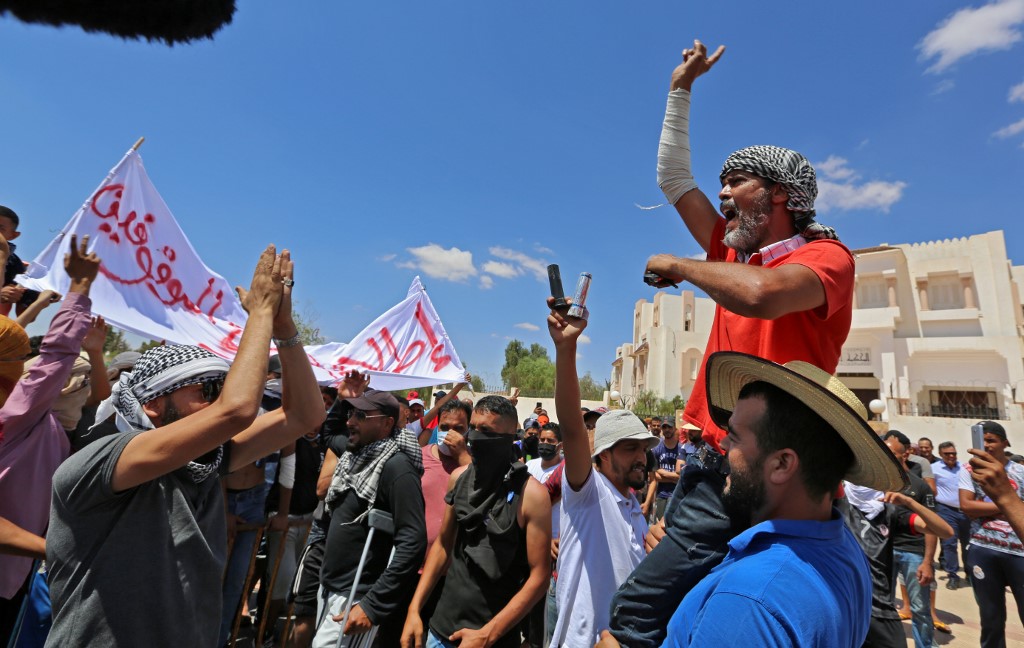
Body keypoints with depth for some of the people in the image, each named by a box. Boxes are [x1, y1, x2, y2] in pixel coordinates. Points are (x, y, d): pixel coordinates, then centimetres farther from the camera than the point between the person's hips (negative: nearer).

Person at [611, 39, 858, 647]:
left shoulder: (826, 255, -5)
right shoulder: (737, 254, 14)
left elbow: (761, 295, -30)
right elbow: (673, 178, 20)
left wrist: (676, 264, -14)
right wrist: (682, 87, 24)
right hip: (714, 461, 8)